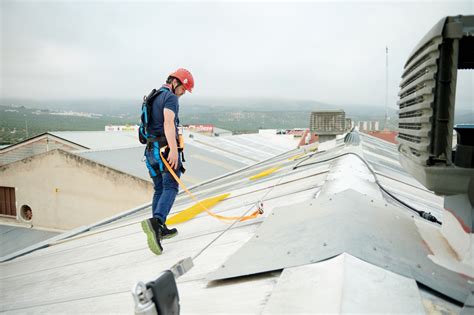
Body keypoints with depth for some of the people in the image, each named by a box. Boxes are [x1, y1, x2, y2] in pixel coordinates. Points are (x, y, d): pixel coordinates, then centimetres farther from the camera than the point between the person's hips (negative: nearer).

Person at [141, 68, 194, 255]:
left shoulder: (152, 98, 22)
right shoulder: (170, 97, -7)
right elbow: (168, 123, -23)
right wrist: (173, 149, -32)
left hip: (151, 149, 9)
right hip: (166, 148, -9)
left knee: (159, 189, 14)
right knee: (170, 188, -11)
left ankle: (159, 230, 19)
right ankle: (156, 222, -30)